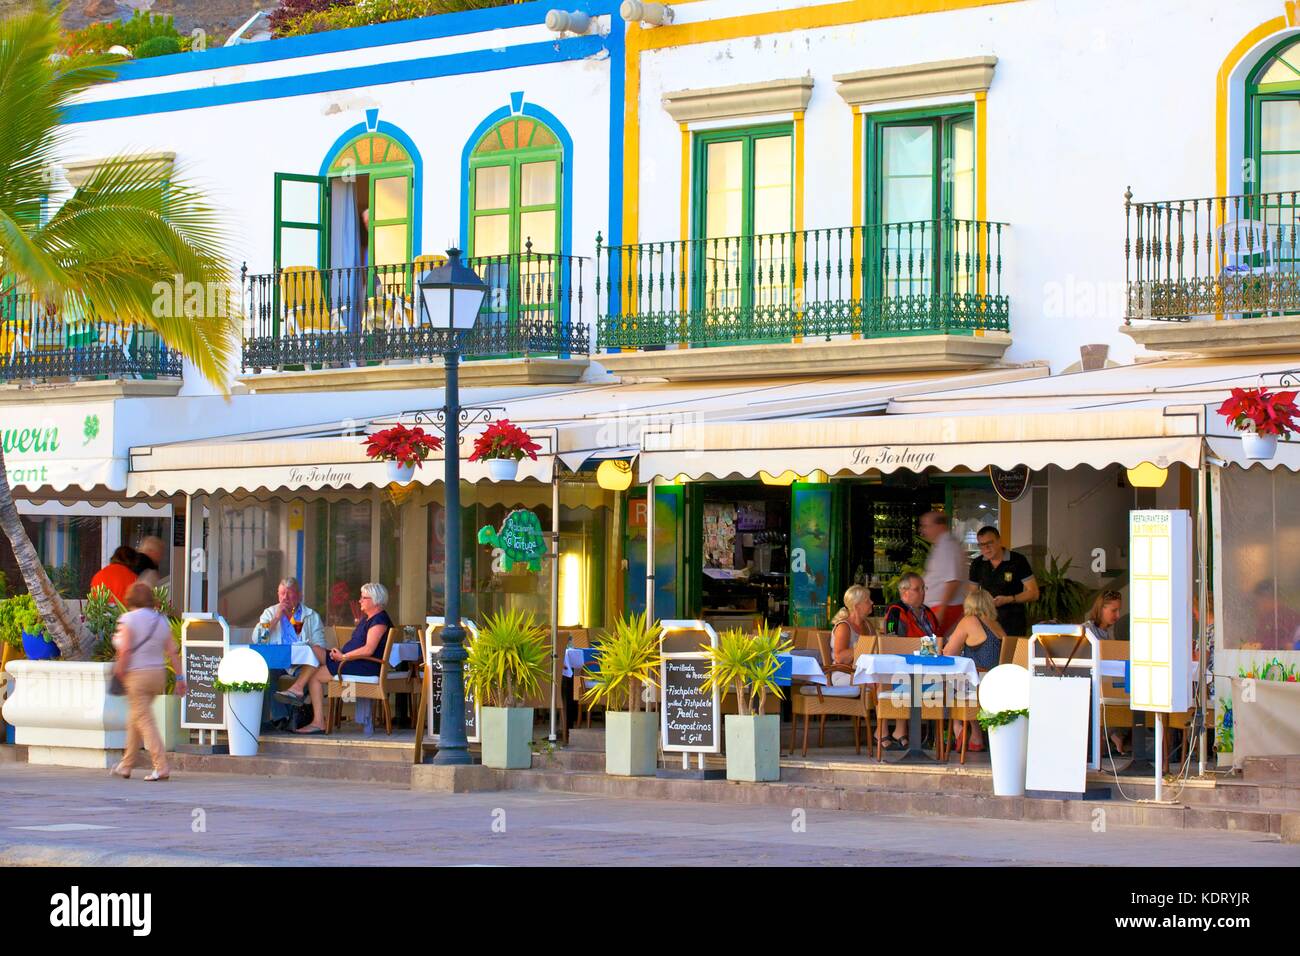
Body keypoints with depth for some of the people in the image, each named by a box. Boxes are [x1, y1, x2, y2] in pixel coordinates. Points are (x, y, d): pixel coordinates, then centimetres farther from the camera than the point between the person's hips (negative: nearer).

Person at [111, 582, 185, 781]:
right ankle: (126, 766, 26)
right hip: (158, 674, 7)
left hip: (137, 675, -7)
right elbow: (172, 652, 5)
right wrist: (179, 677, 7)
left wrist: (119, 672, -7)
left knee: (144, 721, -6)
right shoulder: (161, 620, 8)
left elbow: (125, 650, -18)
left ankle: (162, 767, -15)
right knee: (135, 719, 18)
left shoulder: (128, 619, -9)